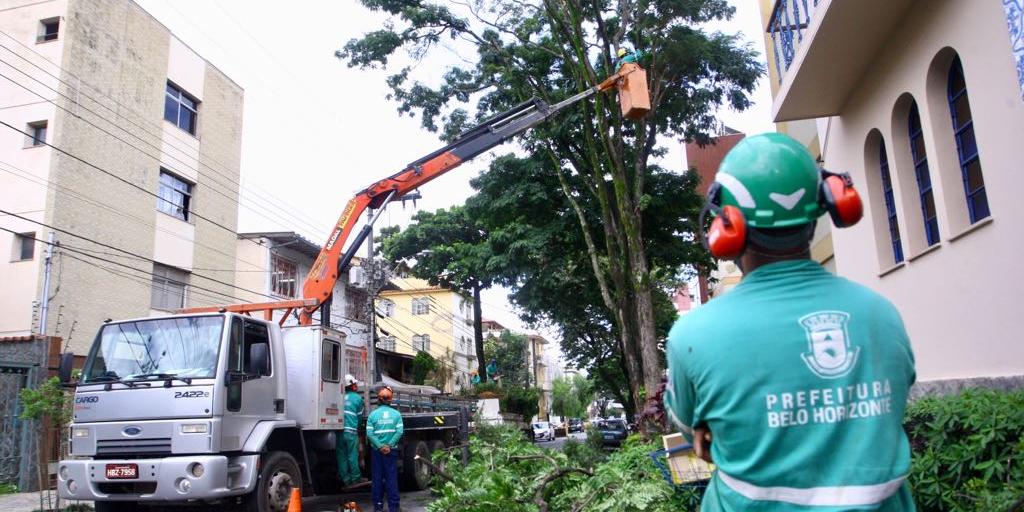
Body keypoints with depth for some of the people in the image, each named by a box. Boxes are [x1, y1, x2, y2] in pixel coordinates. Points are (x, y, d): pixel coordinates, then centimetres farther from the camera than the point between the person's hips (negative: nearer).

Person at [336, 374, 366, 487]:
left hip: (339, 430, 3)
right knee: (353, 455, 4)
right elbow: (359, 415, 8)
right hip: (351, 430, -3)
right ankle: (355, 477, 12)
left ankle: (345, 478, 14)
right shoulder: (357, 398, 0)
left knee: (341, 455, 9)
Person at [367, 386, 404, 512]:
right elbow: (399, 431, -10)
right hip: (392, 451, 0)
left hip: (377, 451, 0)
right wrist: (389, 445, -11)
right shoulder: (396, 414, -1)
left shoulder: (373, 414, -2)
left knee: (377, 478, 8)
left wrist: (380, 447, -11)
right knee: (392, 478, 4)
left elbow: (369, 433, -11)